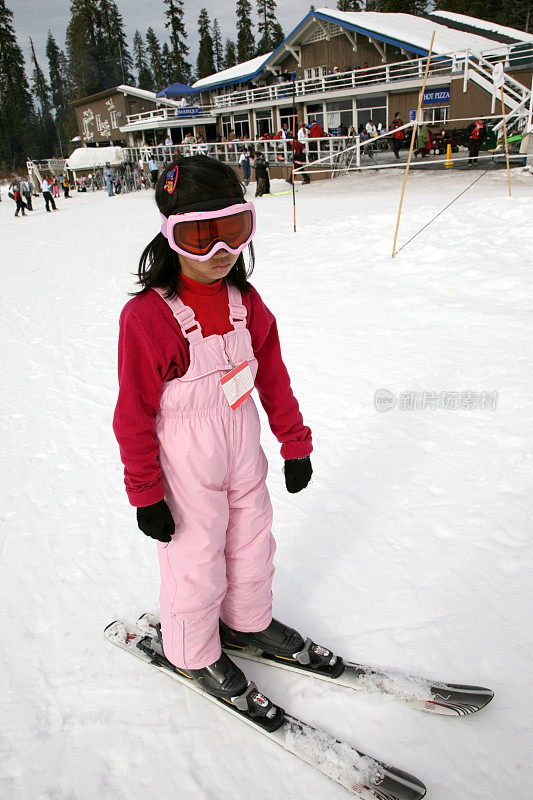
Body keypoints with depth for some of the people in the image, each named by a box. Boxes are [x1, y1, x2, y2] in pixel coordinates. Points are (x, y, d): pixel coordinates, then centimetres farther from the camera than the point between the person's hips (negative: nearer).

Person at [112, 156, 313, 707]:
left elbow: (273, 378, 5)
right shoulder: (147, 316, -23)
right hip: (184, 460, -6)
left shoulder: (245, 301, -4)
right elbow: (134, 414, -18)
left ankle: (247, 620, 50)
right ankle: (192, 653, 39)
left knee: (252, 537, 22)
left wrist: (295, 445, 9)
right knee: (196, 558, 11)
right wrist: (145, 495, -13)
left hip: (243, 446, 6)